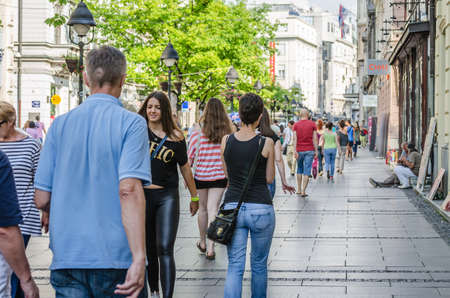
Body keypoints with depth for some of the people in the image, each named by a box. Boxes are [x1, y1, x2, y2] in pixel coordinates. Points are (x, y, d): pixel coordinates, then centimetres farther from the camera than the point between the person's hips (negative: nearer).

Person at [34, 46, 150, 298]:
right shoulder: (132, 123, -6)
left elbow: (42, 199, 6)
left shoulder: (60, 125, 6)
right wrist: (139, 258, -21)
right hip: (116, 258, -3)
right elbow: (129, 190, -18)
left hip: (66, 257, 3)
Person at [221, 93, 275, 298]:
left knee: (235, 266, 2)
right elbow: (269, 179, 0)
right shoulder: (266, 143, -8)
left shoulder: (226, 140, 0)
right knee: (259, 265, 15)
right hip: (261, 208, -2)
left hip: (232, 207, 2)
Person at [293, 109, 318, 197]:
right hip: (310, 150, -1)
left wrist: (295, 151, -9)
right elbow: (315, 138, -3)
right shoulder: (312, 124, 1)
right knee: (307, 171, -2)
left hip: (299, 150, 2)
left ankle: (299, 189, 19)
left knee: (299, 169, 19)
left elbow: (295, 138, -6)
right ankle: (303, 191, -8)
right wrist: (316, 150, 1)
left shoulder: (296, 124, 2)